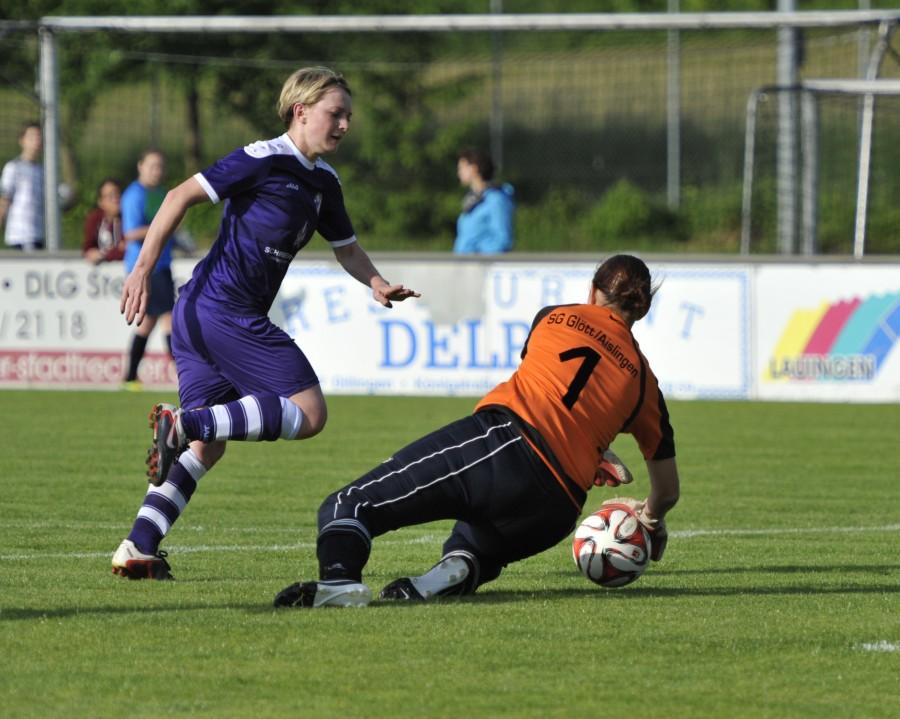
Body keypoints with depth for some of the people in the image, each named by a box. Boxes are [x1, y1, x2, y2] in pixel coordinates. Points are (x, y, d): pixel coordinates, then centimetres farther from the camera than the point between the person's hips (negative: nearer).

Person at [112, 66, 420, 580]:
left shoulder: (324, 182, 17)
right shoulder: (266, 160, -10)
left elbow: (346, 248, 29)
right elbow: (184, 196, -13)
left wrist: (378, 283, 7)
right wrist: (143, 268, -18)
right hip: (227, 311, -10)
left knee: (208, 445, 12)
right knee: (308, 411, -11)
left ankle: (138, 549, 6)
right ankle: (183, 423, -20)